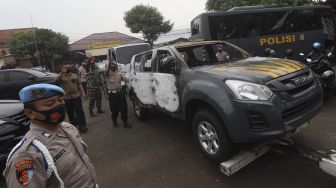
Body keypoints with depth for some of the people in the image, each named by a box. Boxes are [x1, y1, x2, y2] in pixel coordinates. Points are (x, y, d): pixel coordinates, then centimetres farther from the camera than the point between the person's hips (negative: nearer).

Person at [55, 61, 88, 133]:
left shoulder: (74, 75, 8)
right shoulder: (61, 77, 2)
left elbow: (79, 84, 9)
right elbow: (56, 81, -21)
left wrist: (83, 92, -1)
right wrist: (62, 73, -26)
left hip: (76, 96, 0)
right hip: (67, 98, 0)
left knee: (79, 111, -1)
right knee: (70, 113, 11)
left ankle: (82, 126, 5)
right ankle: (74, 125, 28)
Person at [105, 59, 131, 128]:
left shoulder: (119, 73, 9)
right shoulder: (108, 73, 0)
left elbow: (126, 80, 2)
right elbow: (106, 73, -24)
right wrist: (109, 65, -36)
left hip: (120, 92, 2)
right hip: (112, 94, -2)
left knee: (123, 107, 0)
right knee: (114, 109, 7)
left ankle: (125, 122, 8)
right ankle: (114, 121, 29)